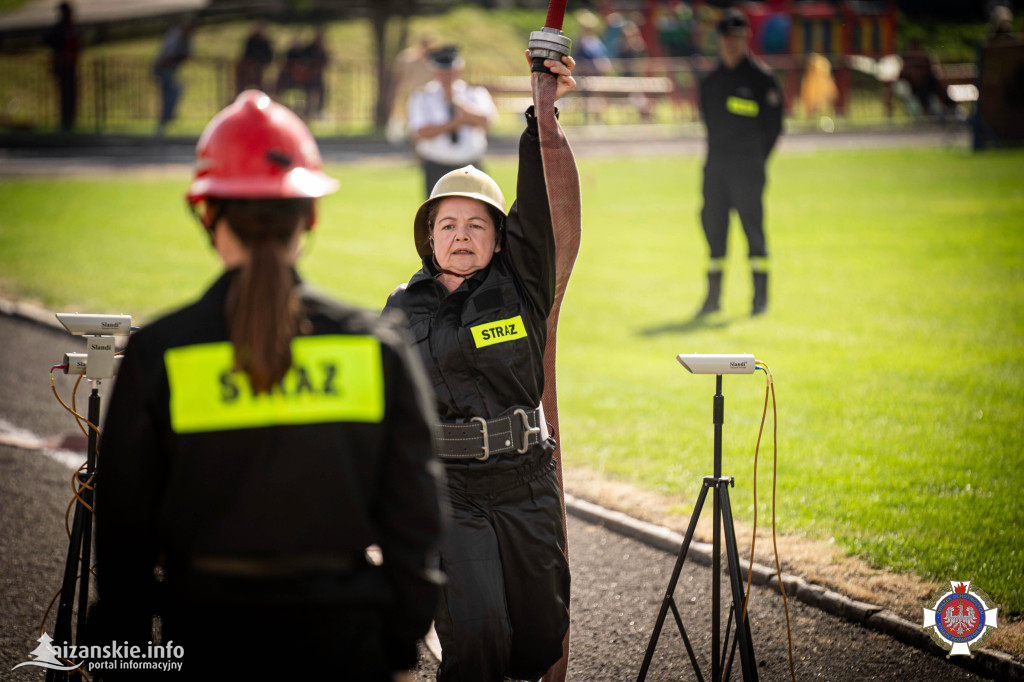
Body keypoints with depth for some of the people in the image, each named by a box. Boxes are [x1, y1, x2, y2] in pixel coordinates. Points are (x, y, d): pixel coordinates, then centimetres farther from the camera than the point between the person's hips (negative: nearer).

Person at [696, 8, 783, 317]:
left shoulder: (761, 78, 0)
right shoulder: (709, 81, 14)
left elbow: (773, 125, 0)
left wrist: (755, 161, -3)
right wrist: (719, 155, 8)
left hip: (747, 167, -5)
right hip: (715, 166, 5)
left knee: (753, 227, -7)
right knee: (713, 227, 4)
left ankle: (761, 296, -2)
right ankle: (713, 296, 10)